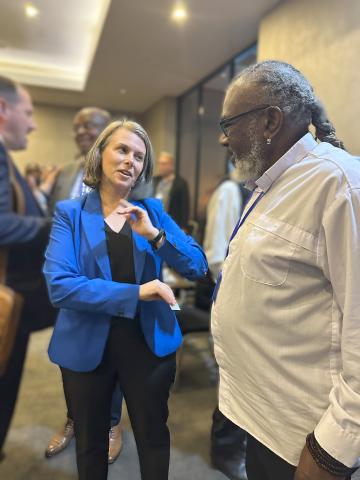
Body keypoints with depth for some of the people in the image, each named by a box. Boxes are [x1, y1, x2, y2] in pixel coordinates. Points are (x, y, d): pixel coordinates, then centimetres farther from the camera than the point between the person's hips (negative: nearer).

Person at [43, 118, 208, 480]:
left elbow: (198, 267, -8)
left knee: (153, 437, 22)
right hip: (87, 346, -1)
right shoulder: (70, 213, -8)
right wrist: (135, 293, -26)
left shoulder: (151, 210, -1)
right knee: (90, 443, 23)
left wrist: (155, 235, -24)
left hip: (149, 342, 2)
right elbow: (59, 286, -21)